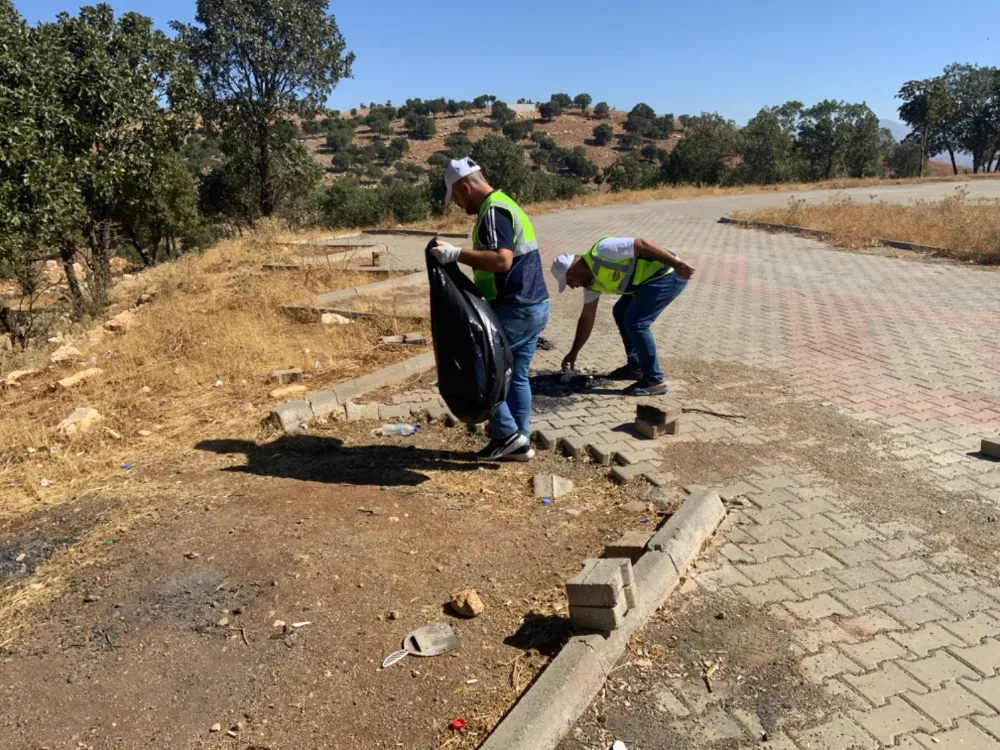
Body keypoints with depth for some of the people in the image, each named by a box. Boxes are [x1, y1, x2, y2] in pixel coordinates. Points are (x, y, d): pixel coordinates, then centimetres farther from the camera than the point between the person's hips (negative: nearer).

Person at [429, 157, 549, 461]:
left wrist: (457, 254, -27)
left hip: (513, 310, -10)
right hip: (535, 306, 10)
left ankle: (506, 433, 4)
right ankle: (520, 442, 19)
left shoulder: (493, 212, -15)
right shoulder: (508, 205, 18)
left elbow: (502, 260, -28)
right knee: (517, 376, 14)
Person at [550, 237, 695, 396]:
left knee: (635, 322, -14)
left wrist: (677, 264, -27)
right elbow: (587, 318, 18)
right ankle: (635, 367, 26)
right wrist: (573, 353, 22)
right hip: (653, 279, 10)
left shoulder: (602, 251, -18)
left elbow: (641, 244, -24)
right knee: (621, 313, 19)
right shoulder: (592, 282, 11)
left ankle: (655, 380, -5)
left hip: (669, 275, -10)